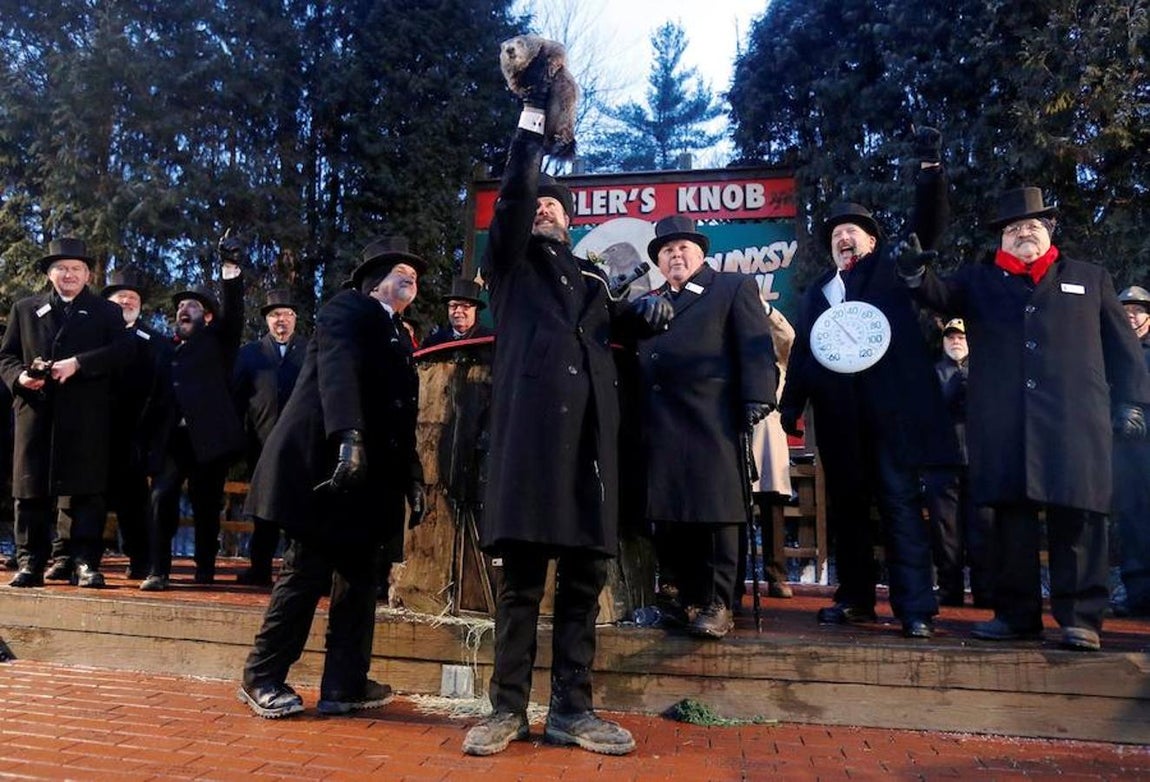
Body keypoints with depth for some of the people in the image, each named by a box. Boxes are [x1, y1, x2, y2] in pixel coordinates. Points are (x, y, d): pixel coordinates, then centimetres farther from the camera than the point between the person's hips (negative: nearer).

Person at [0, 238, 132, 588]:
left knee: (84, 490, -4)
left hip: (86, 417, -2)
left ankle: (86, 563, -1)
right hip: (35, 411, 3)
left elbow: (122, 350, -3)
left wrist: (77, 364, -15)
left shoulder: (106, 312, 13)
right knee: (31, 489, 3)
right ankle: (30, 563, 10)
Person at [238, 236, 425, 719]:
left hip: (363, 474, 8)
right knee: (307, 572, -2)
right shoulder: (348, 309, -3)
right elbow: (337, 370, -21)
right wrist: (348, 436, -35)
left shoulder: (397, 335, 20)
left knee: (359, 576, 6)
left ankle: (344, 686, 15)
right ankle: (261, 679, 14)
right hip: (324, 464, -8)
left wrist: (410, 473, 11)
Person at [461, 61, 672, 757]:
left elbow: (611, 331, 35)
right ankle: (508, 709, 5)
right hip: (532, 421, -4)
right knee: (522, 575, -4)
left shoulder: (592, 277, 27)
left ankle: (572, 710, 10)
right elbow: (513, 192, 1)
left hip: (590, 427, 4)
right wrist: (535, 112, -2)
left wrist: (645, 312, 13)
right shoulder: (512, 262, 16)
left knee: (585, 575, 2)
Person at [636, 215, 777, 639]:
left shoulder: (734, 288, 10)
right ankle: (688, 600, 18)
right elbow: (636, 356, 21)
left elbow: (756, 348, -1)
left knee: (717, 510, -5)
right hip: (661, 426, 5)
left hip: (712, 421, -5)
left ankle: (717, 606, 3)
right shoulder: (648, 301, 26)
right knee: (669, 515, 6)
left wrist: (756, 400, -12)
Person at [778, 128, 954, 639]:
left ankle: (916, 608, -2)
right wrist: (790, 405, 3)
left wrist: (930, 167, -11)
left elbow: (927, 227, 0)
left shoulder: (890, 270, 14)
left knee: (899, 503, -4)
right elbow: (801, 352, 13)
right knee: (846, 506, 9)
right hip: (838, 415, 4)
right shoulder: (816, 292, 20)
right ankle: (855, 598, 19)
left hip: (889, 406, -4)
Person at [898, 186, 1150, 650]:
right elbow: (941, 296, -2)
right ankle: (1016, 613, 12)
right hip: (1003, 425, 1)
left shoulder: (1090, 279, 18)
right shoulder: (978, 281, 17)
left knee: (1077, 517, -2)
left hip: (1075, 420, 0)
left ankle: (1080, 618, 6)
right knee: (1011, 515, 4)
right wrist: (916, 274, -23)